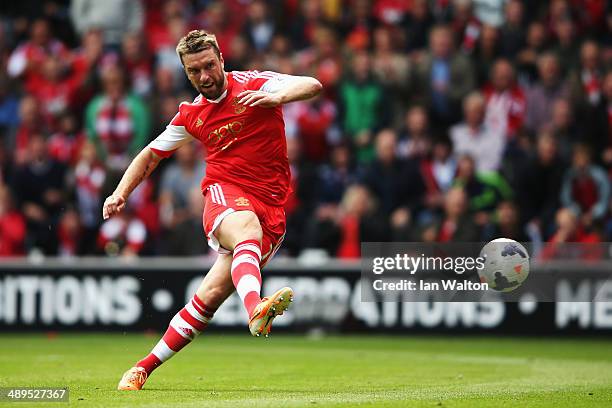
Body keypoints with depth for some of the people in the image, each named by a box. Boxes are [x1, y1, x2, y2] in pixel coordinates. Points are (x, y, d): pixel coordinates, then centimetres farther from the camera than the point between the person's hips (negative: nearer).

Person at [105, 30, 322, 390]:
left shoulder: (253, 84, 0)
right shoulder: (191, 114, 11)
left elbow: (313, 86, -12)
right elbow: (151, 155, 24)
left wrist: (277, 96, -32)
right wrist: (120, 194, 10)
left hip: (271, 206, -1)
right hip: (224, 192, 1)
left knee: (213, 293, -11)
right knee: (248, 230, -38)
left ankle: (145, 367, -2)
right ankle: (256, 309, -66)